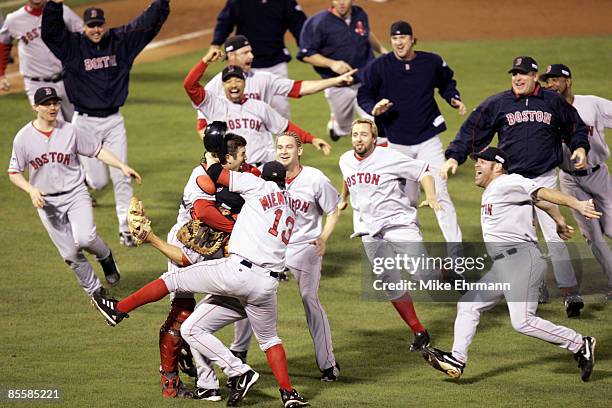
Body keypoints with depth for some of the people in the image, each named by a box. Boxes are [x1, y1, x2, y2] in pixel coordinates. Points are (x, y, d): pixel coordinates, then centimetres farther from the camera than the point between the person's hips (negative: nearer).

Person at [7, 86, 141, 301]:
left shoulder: (70, 131, -5)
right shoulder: (23, 138, -6)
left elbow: (97, 150, 2)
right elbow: (14, 173, -1)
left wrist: (122, 166, -10)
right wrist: (32, 190, -18)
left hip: (75, 194, -1)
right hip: (47, 201, 1)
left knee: (84, 238, -24)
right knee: (70, 253, 2)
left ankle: (105, 257, 10)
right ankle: (95, 291, 21)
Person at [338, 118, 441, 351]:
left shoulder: (389, 158, -10)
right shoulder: (346, 161, 8)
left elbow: (423, 172, -4)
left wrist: (430, 196, -18)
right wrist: (344, 199, 43)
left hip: (399, 224, -4)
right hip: (370, 233, 4)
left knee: (422, 275, -16)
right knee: (392, 286, -1)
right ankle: (419, 332, 8)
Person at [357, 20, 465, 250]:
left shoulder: (432, 62, -2)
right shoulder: (379, 67, -6)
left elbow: (446, 84, 17)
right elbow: (363, 95, 1)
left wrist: (454, 100, -1)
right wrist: (374, 109, -19)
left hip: (428, 139, -1)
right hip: (397, 143, 1)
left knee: (439, 192, -11)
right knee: (407, 198, 9)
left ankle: (455, 249, -12)